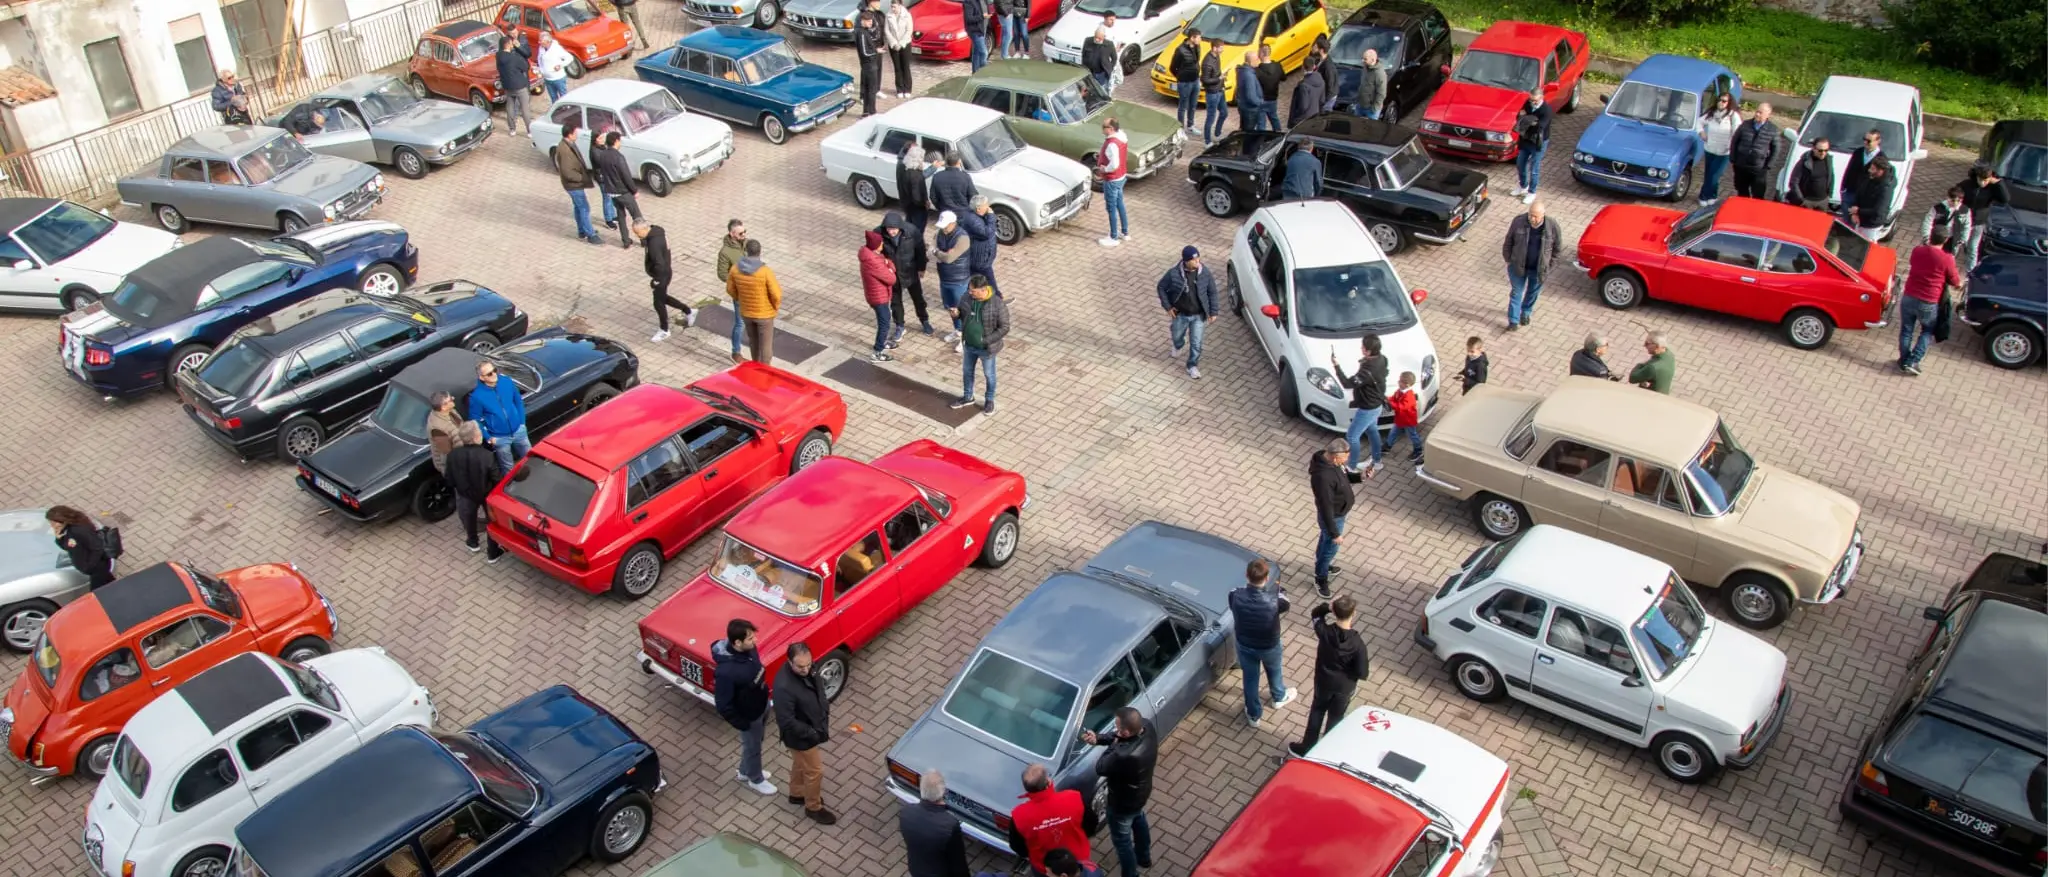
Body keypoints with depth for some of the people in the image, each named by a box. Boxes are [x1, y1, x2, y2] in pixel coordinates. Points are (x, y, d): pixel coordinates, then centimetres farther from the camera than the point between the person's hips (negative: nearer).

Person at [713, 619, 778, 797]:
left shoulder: (749, 649, -17)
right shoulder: (726, 671, -41)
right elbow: (723, 705, -28)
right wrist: (741, 724, -17)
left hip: (762, 704, 7)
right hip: (749, 716, -7)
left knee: (755, 743, 30)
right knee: (752, 747, 21)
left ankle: (744, 772, 56)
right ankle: (756, 780, 49)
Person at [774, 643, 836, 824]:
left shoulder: (806, 670, -13)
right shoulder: (784, 687, -39)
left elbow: (819, 690, 6)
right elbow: (787, 722, -32)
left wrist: (825, 716, -2)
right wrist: (813, 734, -24)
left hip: (811, 730, 7)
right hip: (799, 737, -7)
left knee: (800, 764, 30)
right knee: (814, 771, 12)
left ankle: (796, 794, 54)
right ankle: (813, 808, 36)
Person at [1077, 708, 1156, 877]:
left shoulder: (1124, 756, -48)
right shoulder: (1146, 726, -25)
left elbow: (1100, 768, -27)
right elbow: (1119, 737, -4)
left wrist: (1114, 745, -18)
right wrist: (1098, 739, -15)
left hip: (1123, 803, -8)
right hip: (1141, 792, 8)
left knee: (1121, 840, 21)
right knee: (1138, 821, 37)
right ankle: (1143, 857, 63)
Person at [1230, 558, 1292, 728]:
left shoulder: (1235, 595, -32)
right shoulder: (1273, 600, -36)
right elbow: (1285, 604, -10)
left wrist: (1249, 586, 12)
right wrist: (1278, 588, 10)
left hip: (1245, 645, 1)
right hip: (1269, 646, -1)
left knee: (1250, 679, 26)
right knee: (1274, 672, 32)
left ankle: (1253, 715, 46)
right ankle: (1279, 698, 62)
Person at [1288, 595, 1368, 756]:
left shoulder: (1324, 631, -26)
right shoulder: (1357, 643, -31)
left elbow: (1314, 614, -2)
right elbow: (1362, 673, -23)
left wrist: (1328, 606, -22)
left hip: (1323, 681, 2)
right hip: (1344, 686, -2)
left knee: (1317, 711, 27)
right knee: (1335, 717, 23)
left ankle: (1306, 748, 39)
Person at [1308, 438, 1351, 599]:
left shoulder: (1330, 459, -15)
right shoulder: (1323, 477, -41)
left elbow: (1342, 478, 7)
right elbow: (1326, 508, -32)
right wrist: (1335, 533, -25)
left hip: (1338, 512, 8)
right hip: (1333, 517, -8)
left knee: (1325, 540, 30)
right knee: (1330, 547, 14)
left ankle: (1323, 565, 55)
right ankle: (1321, 579, 38)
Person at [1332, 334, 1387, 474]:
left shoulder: (1368, 370, -39)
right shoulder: (1381, 359, -10)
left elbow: (1347, 384, -37)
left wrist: (1336, 365, -34)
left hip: (1367, 409, -9)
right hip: (1376, 405, 9)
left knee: (1351, 436, 9)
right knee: (1372, 431, 29)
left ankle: (1352, 467, 25)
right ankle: (1376, 461, 46)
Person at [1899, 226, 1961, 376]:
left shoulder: (1917, 251, -5)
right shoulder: (1947, 259, -15)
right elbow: (1956, 283, -2)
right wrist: (1961, 278, 20)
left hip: (1908, 298, 3)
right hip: (1928, 304, -3)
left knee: (1906, 330, 20)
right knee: (1927, 331, 20)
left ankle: (1904, 360, 29)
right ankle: (1912, 362, 12)